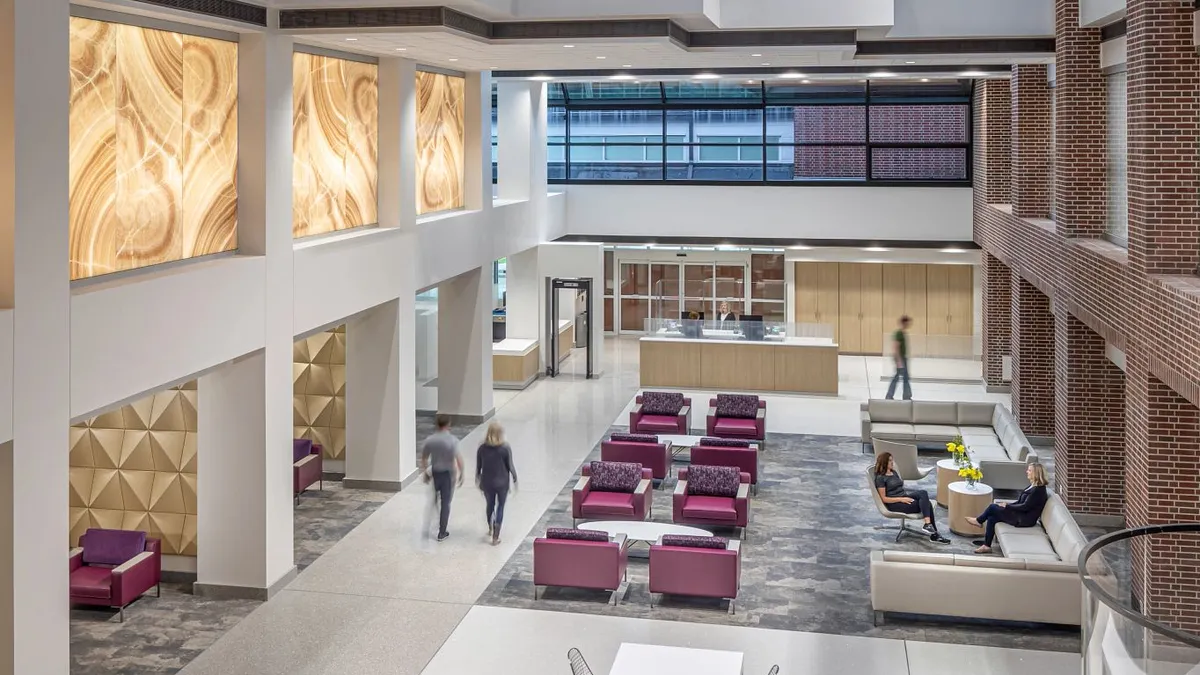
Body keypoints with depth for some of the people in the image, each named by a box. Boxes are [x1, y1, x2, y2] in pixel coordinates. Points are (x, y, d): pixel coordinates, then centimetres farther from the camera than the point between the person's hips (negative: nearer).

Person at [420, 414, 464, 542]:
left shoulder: (429, 440, -6)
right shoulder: (452, 440, -17)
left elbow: (424, 458, 3)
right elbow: (458, 459, -24)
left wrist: (425, 473, 16)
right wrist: (461, 474, -13)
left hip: (434, 473, 3)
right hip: (448, 474, -3)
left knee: (433, 501, 25)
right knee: (445, 504, 6)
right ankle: (442, 533, 10)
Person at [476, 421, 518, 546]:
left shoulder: (482, 448, -10)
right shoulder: (505, 448, -17)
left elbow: (478, 466, -1)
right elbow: (510, 466, -11)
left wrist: (477, 477, 17)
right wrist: (515, 479, 5)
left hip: (487, 482, 3)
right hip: (502, 482, -3)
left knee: (490, 504, 25)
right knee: (500, 507, 12)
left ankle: (490, 529, 47)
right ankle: (495, 537, 12)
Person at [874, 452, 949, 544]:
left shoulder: (894, 472, 21)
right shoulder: (880, 478, -5)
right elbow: (884, 499, -10)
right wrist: (901, 499, -18)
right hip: (894, 503, -7)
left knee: (923, 493, -23)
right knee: (925, 504, -23)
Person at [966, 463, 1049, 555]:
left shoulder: (1038, 490, -20)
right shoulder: (1033, 486, 11)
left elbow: (1025, 507, -22)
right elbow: (1020, 502, 15)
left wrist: (1007, 506, -13)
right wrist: (1006, 505, 4)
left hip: (1025, 519, -10)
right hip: (1021, 515, 10)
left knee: (992, 507, -8)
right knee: (992, 518, -2)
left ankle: (979, 521, 21)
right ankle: (986, 545, 1)